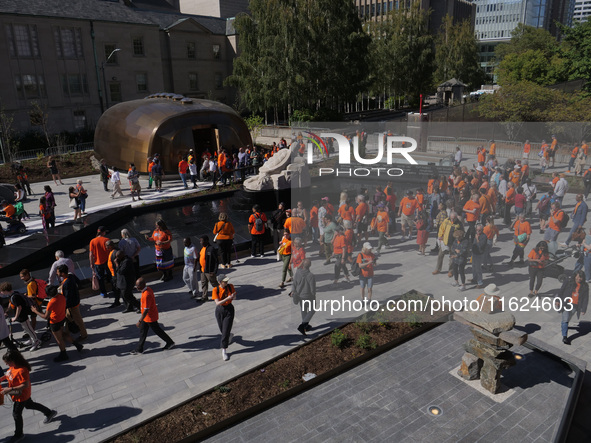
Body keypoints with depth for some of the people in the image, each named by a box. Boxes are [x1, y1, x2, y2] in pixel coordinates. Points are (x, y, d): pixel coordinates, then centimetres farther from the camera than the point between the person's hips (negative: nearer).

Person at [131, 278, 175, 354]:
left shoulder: (146, 295, -33)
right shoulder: (148, 289, -3)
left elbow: (146, 310, -31)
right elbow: (153, 300, 12)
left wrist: (139, 321, -25)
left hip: (150, 317, -9)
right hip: (147, 317, 9)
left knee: (157, 331, 8)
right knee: (142, 331, 16)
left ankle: (170, 343, 25)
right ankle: (139, 349, 28)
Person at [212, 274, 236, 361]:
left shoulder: (230, 286, -10)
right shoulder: (215, 290, -16)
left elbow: (234, 297, 4)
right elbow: (217, 303, -22)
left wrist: (233, 297, -21)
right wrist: (227, 298, -35)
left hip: (229, 310, -1)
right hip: (219, 310, 1)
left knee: (225, 331, -5)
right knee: (222, 329, 17)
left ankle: (224, 351, 9)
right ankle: (229, 334, 53)